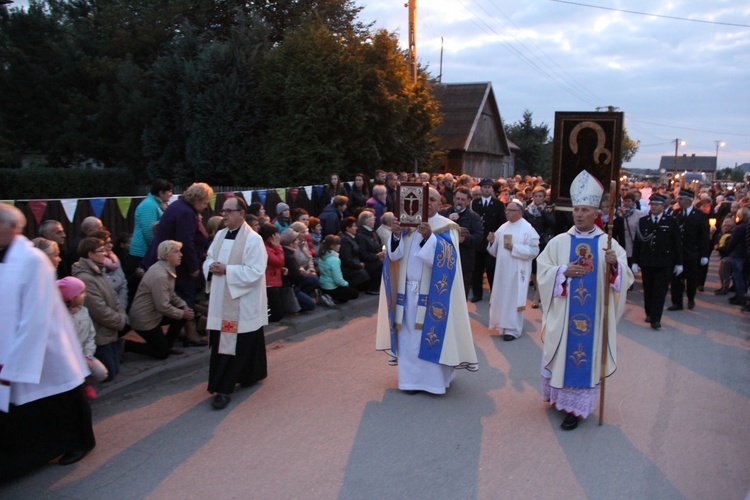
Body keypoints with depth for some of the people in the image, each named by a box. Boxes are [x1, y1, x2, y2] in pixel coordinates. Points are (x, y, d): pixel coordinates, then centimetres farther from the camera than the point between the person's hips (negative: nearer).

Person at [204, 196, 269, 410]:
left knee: (233, 345, -3)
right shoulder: (219, 235, 10)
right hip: (220, 301, 7)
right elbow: (209, 259, 17)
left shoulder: (253, 240, -13)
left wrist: (226, 270, -20)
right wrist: (211, 266, -7)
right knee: (220, 343, 11)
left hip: (242, 303, -7)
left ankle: (225, 389, 4)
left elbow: (255, 272, -19)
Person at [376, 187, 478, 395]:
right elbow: (395, 254, 1)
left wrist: (429, 236, -30)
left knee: (432, 332, -2)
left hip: (433, 292, -4)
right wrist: (396, 234, -18)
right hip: (408, 289, 4)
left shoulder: (447, 227, -3)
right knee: (409, 334, 6)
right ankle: (411, 377, 15)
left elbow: (447, 258, -17)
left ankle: (434, 377, 10)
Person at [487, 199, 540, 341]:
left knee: (514, 299, -1)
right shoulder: (503, 228, 10)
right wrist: (492, 242, -7)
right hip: (502, 270, 6)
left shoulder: (528, 229, -8)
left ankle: (513, 329, 7)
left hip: (517, 271, -6)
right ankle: (504, 325, 24)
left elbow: (534, 250, -14)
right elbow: (496, 251, 13)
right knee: (502, 297, 11)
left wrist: (514, 248, -20)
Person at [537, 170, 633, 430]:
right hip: (562, 313, 1)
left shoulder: (609, 243, 1)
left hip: (594, 314, 0)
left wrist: (615, 265, -22)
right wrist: (563, 271, -17)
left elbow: (625, 278, -2)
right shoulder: (559, 242, 2)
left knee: (586, 355, 3)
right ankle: (558, 396, 29)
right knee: (561, 352, 8)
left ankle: (575, 407, 13)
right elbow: (542, 271, -1)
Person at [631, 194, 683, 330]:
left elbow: (677, 243, 3)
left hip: (664, 263, -2)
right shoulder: (642, 221, 6)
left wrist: (679, 263, 1)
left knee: (660, 291, -3)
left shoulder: (671, 222, 2)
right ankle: (649, 314, 24)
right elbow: (637, 242, 5)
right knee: (648, 290, 9)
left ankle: (655, 319, -2)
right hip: (647, 262, 2)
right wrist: (635, 261, 2)